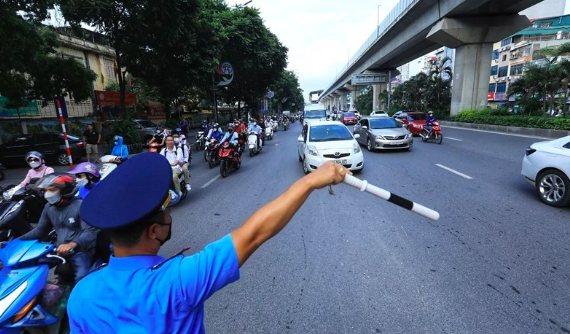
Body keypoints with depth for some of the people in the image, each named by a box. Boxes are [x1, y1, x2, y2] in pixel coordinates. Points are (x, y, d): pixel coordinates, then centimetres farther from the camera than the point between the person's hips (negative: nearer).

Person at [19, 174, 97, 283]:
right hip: (59, 249, 8)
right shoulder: (49, 207, 8)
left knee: (82, 279, -29)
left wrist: (72, 244, -41)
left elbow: (91, 232, -24)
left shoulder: (81, 206, -15)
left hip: (80, 250, -7)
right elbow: (39, 231, 18)